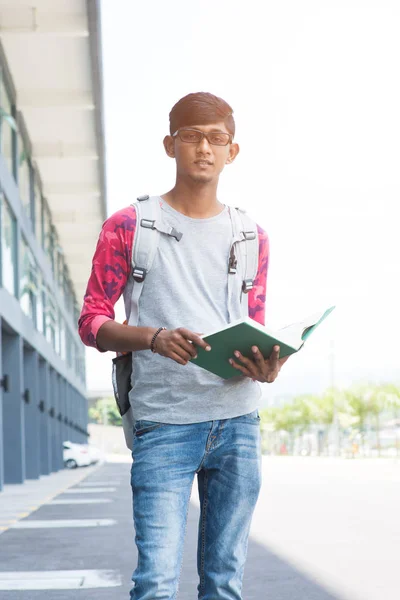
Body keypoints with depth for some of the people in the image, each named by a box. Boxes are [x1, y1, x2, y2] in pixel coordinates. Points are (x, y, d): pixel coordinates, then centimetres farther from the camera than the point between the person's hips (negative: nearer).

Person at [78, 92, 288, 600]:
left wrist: (266, 366, -5)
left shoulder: (251, 237, 14)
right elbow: (91, 321, 2)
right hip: (163, 423, -3)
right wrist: (154, 338, -17)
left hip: (238, 422, 4)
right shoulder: (129, 227, 4)